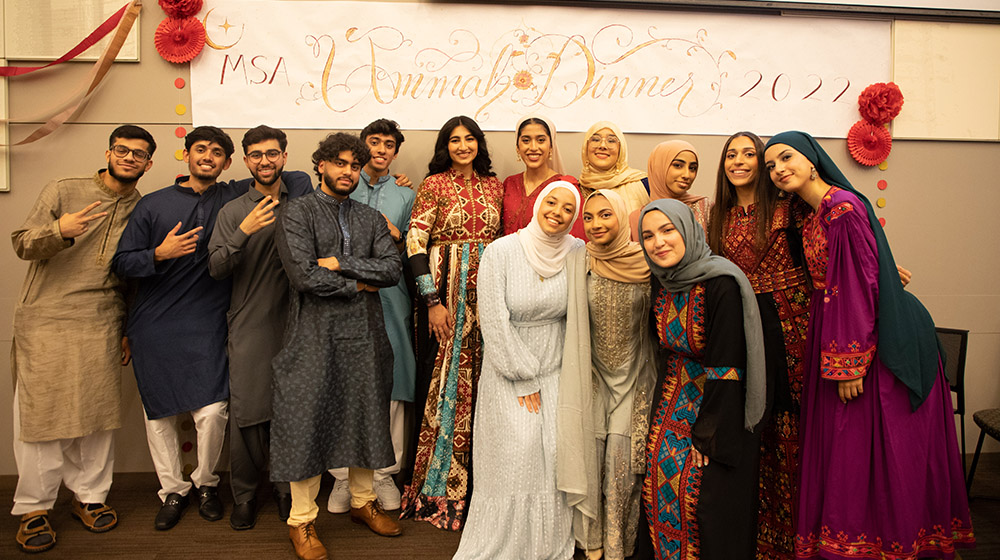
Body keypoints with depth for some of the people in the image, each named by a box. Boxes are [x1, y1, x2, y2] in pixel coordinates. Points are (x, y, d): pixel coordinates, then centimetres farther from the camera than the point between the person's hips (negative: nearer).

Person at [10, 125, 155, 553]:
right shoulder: (63, 191, 2)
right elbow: (22, 245, 0)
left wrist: (129, 330, 13)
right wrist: (58, 231, -21)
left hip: (101, 328, 2)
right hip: (44, 323, -2)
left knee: (97, 412, 5)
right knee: (40, 414, 1)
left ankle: (89, 495, 20)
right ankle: (33, 508, 14)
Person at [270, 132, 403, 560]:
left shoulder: (371, 218, 13)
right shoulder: (297, 213, -1)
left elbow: (393, 268, -2)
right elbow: (305, 275, -15)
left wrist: (340, 263, -11)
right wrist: (360, 284, -6)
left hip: (364, 333, 5)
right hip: (315, 333, -4)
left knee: (365, 415, 13)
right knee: (308, 421, 1)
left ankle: (363, 501, 32)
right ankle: (301, 520, 16)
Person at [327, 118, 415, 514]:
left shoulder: (405, 196, 16)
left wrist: (395, 236, -5)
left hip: (388, 301, 1)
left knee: (389, 386, 1)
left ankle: (384, 473, 14)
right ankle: (344, 475, 12)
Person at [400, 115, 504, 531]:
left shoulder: (493, 185, 12)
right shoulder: (434, 185, 0)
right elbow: (416, 241, -8)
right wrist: (432, 301, -14)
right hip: (448, 290, -4)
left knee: (483, 379, 6)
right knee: (447, 379, 0)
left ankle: (479, 479, 21)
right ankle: (439, 487, 15)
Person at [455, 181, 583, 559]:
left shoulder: (577, 253, -2)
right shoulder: (501, 252, -11)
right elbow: (495, 323, -12)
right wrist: (524, 381, -10)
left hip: (556, 369, 3)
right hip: (507, 369, -2)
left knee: (557, 447, -6)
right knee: (517, 448, -10)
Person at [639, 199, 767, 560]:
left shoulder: (721, 284, -22)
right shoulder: (662, 283, 0)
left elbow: (725, 367, -21)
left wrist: (708, 435, -18)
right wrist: (662, 414, 11)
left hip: (719, 406, -6)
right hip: (677, 397, 6)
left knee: (699, 487, -2)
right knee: (660, 478, 6)